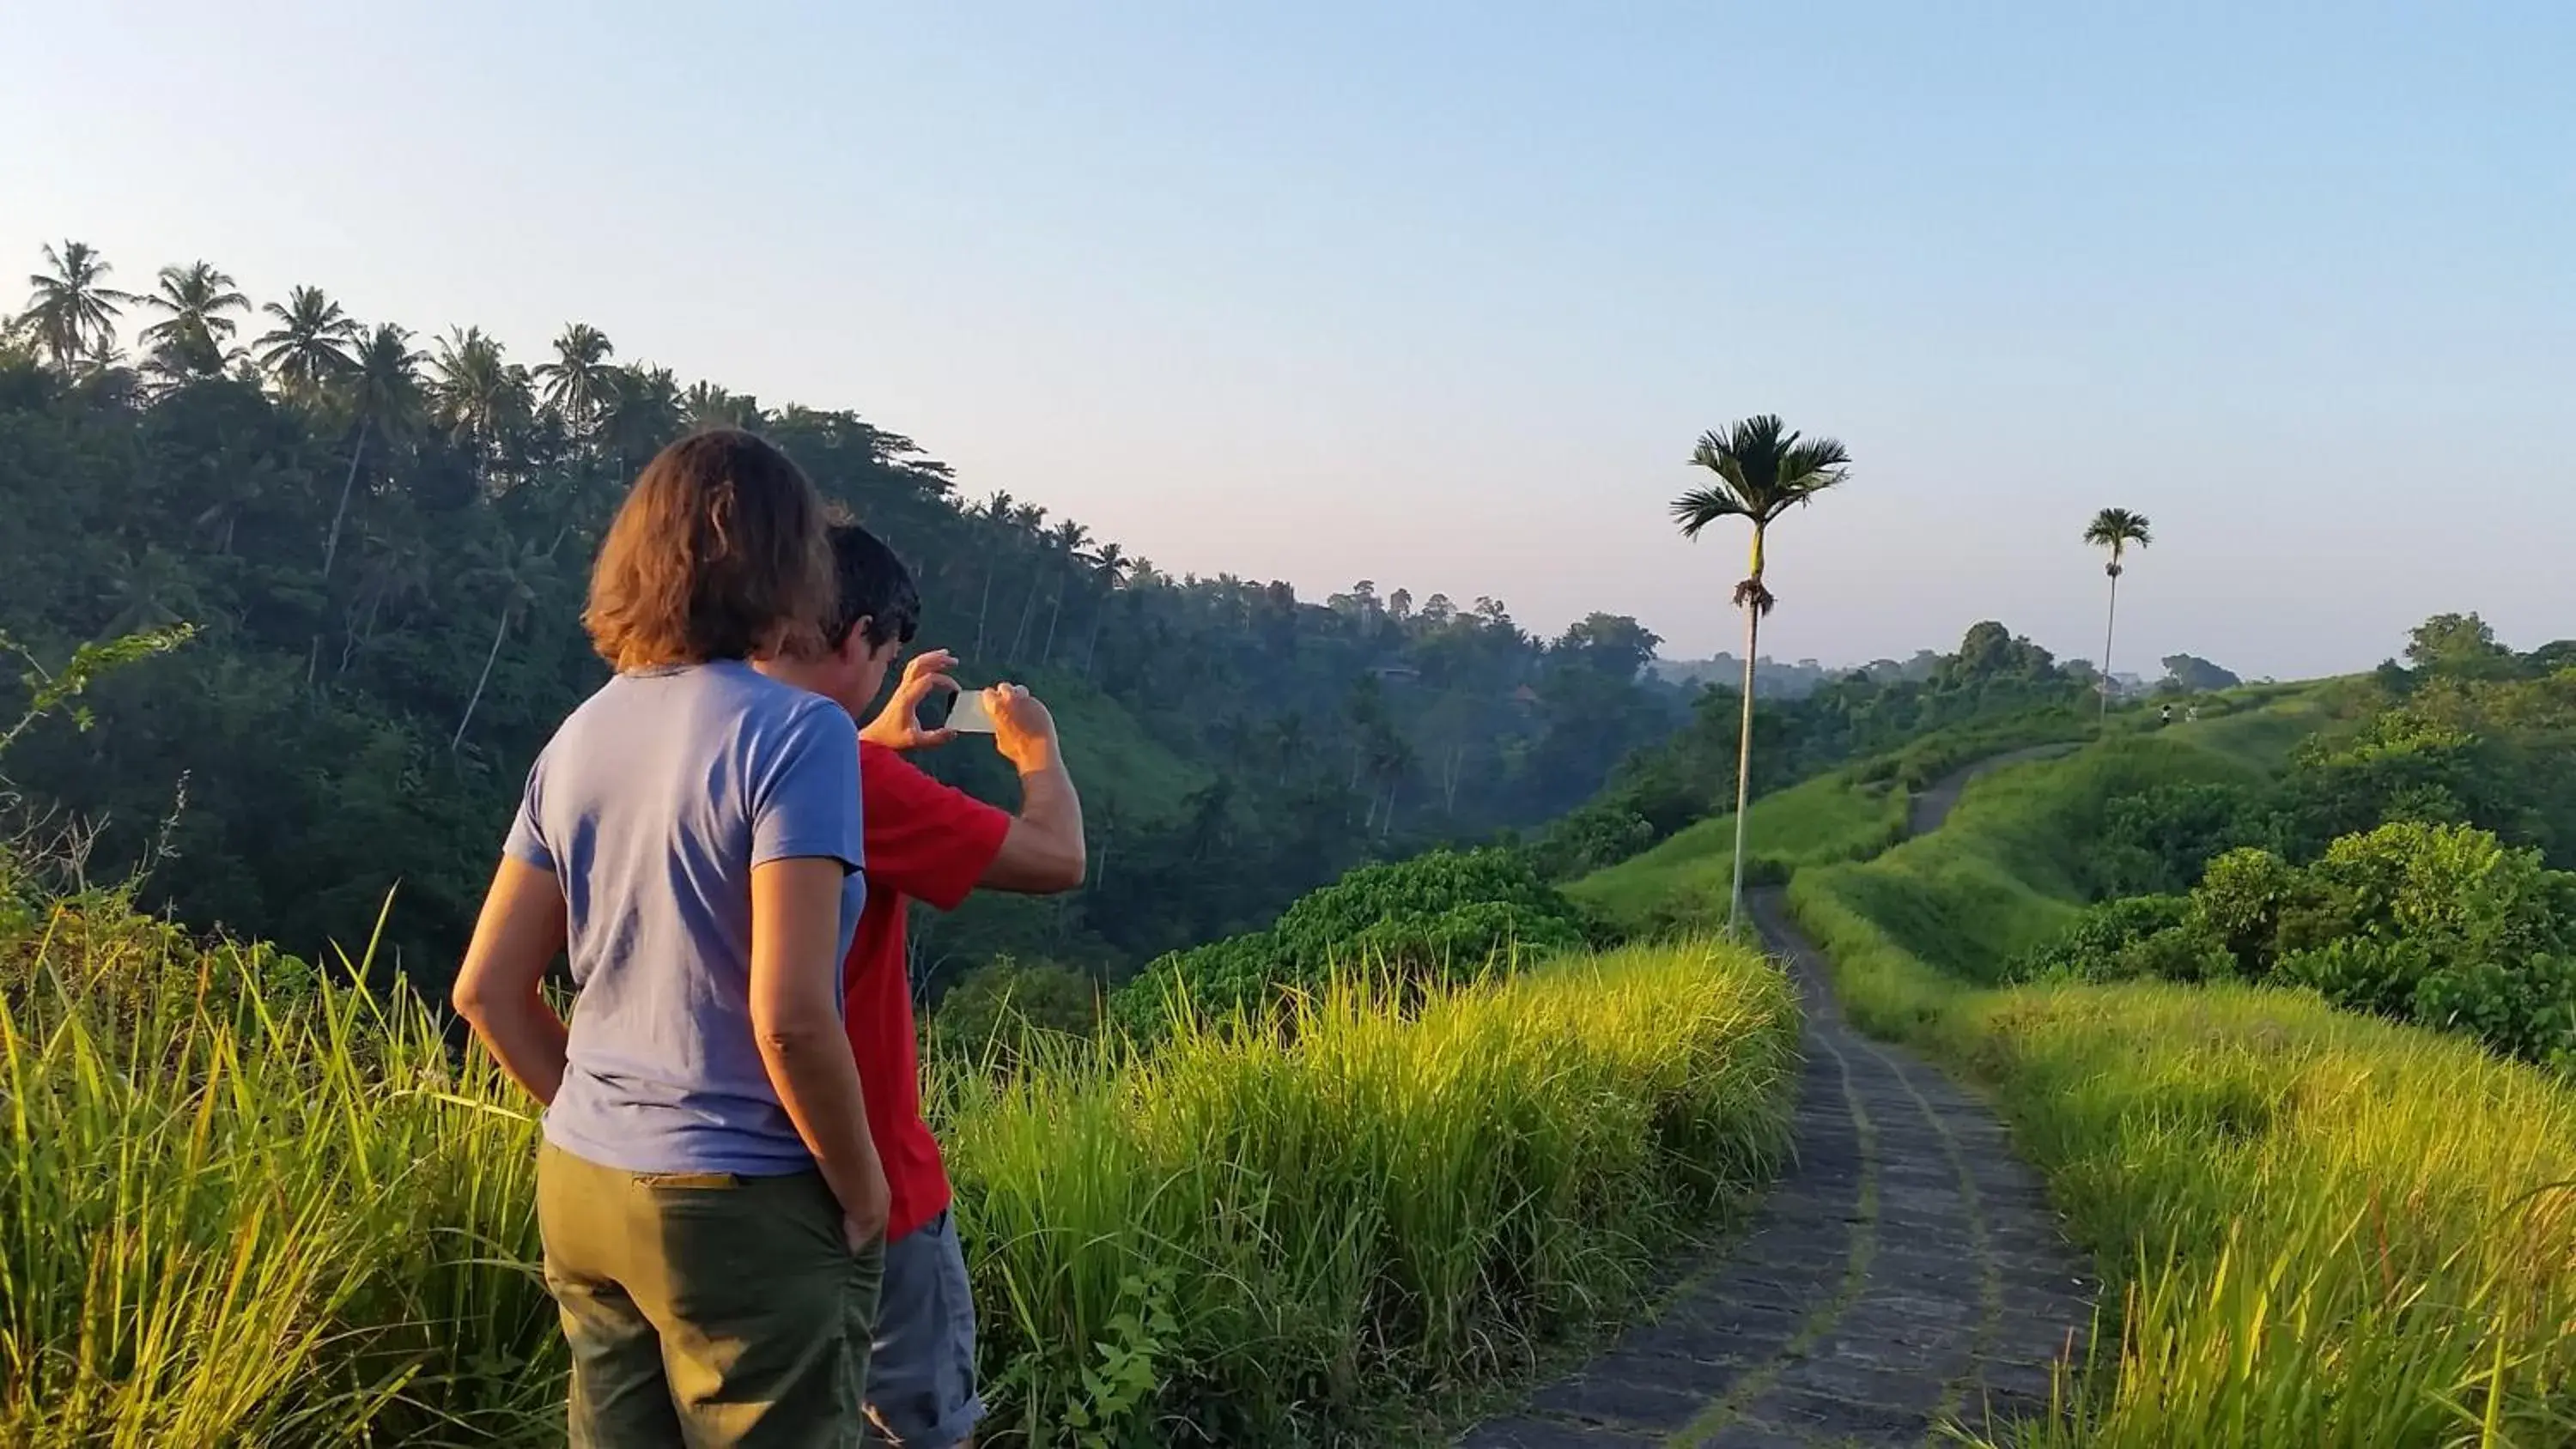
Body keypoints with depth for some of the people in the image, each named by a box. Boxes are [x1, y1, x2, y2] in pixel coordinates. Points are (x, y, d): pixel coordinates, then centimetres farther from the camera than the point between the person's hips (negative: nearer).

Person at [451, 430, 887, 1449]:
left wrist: (602, 1118, 16)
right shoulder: (794, 733, -16)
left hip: (581, 1189, 7)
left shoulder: (580, 737, 5)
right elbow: (790, 1016, -22)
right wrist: (862, 1194, -9)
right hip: (743, 1208, -7)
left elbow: (489, 991, 8)